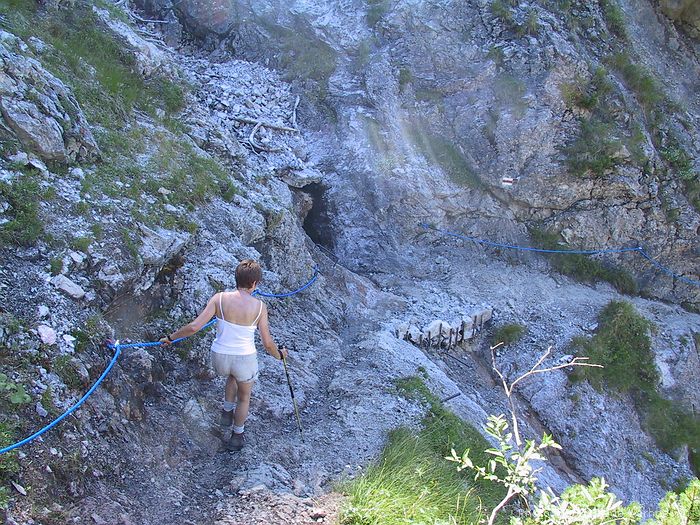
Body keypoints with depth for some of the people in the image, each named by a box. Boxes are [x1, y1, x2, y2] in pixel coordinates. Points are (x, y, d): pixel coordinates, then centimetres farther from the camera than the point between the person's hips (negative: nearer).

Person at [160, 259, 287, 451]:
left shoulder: (220, 298, -11)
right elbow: (267, 343, -8)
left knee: (233, 375, 41)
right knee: (244, 398, 28)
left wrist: (171, 337, 2)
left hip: (220, 358, 2)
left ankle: (227, 412, 43)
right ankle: (237, 437, 45)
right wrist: (279, 354, 13)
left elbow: (194, 326, -14)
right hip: (245, 359, -2)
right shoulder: (259, 306, -13)